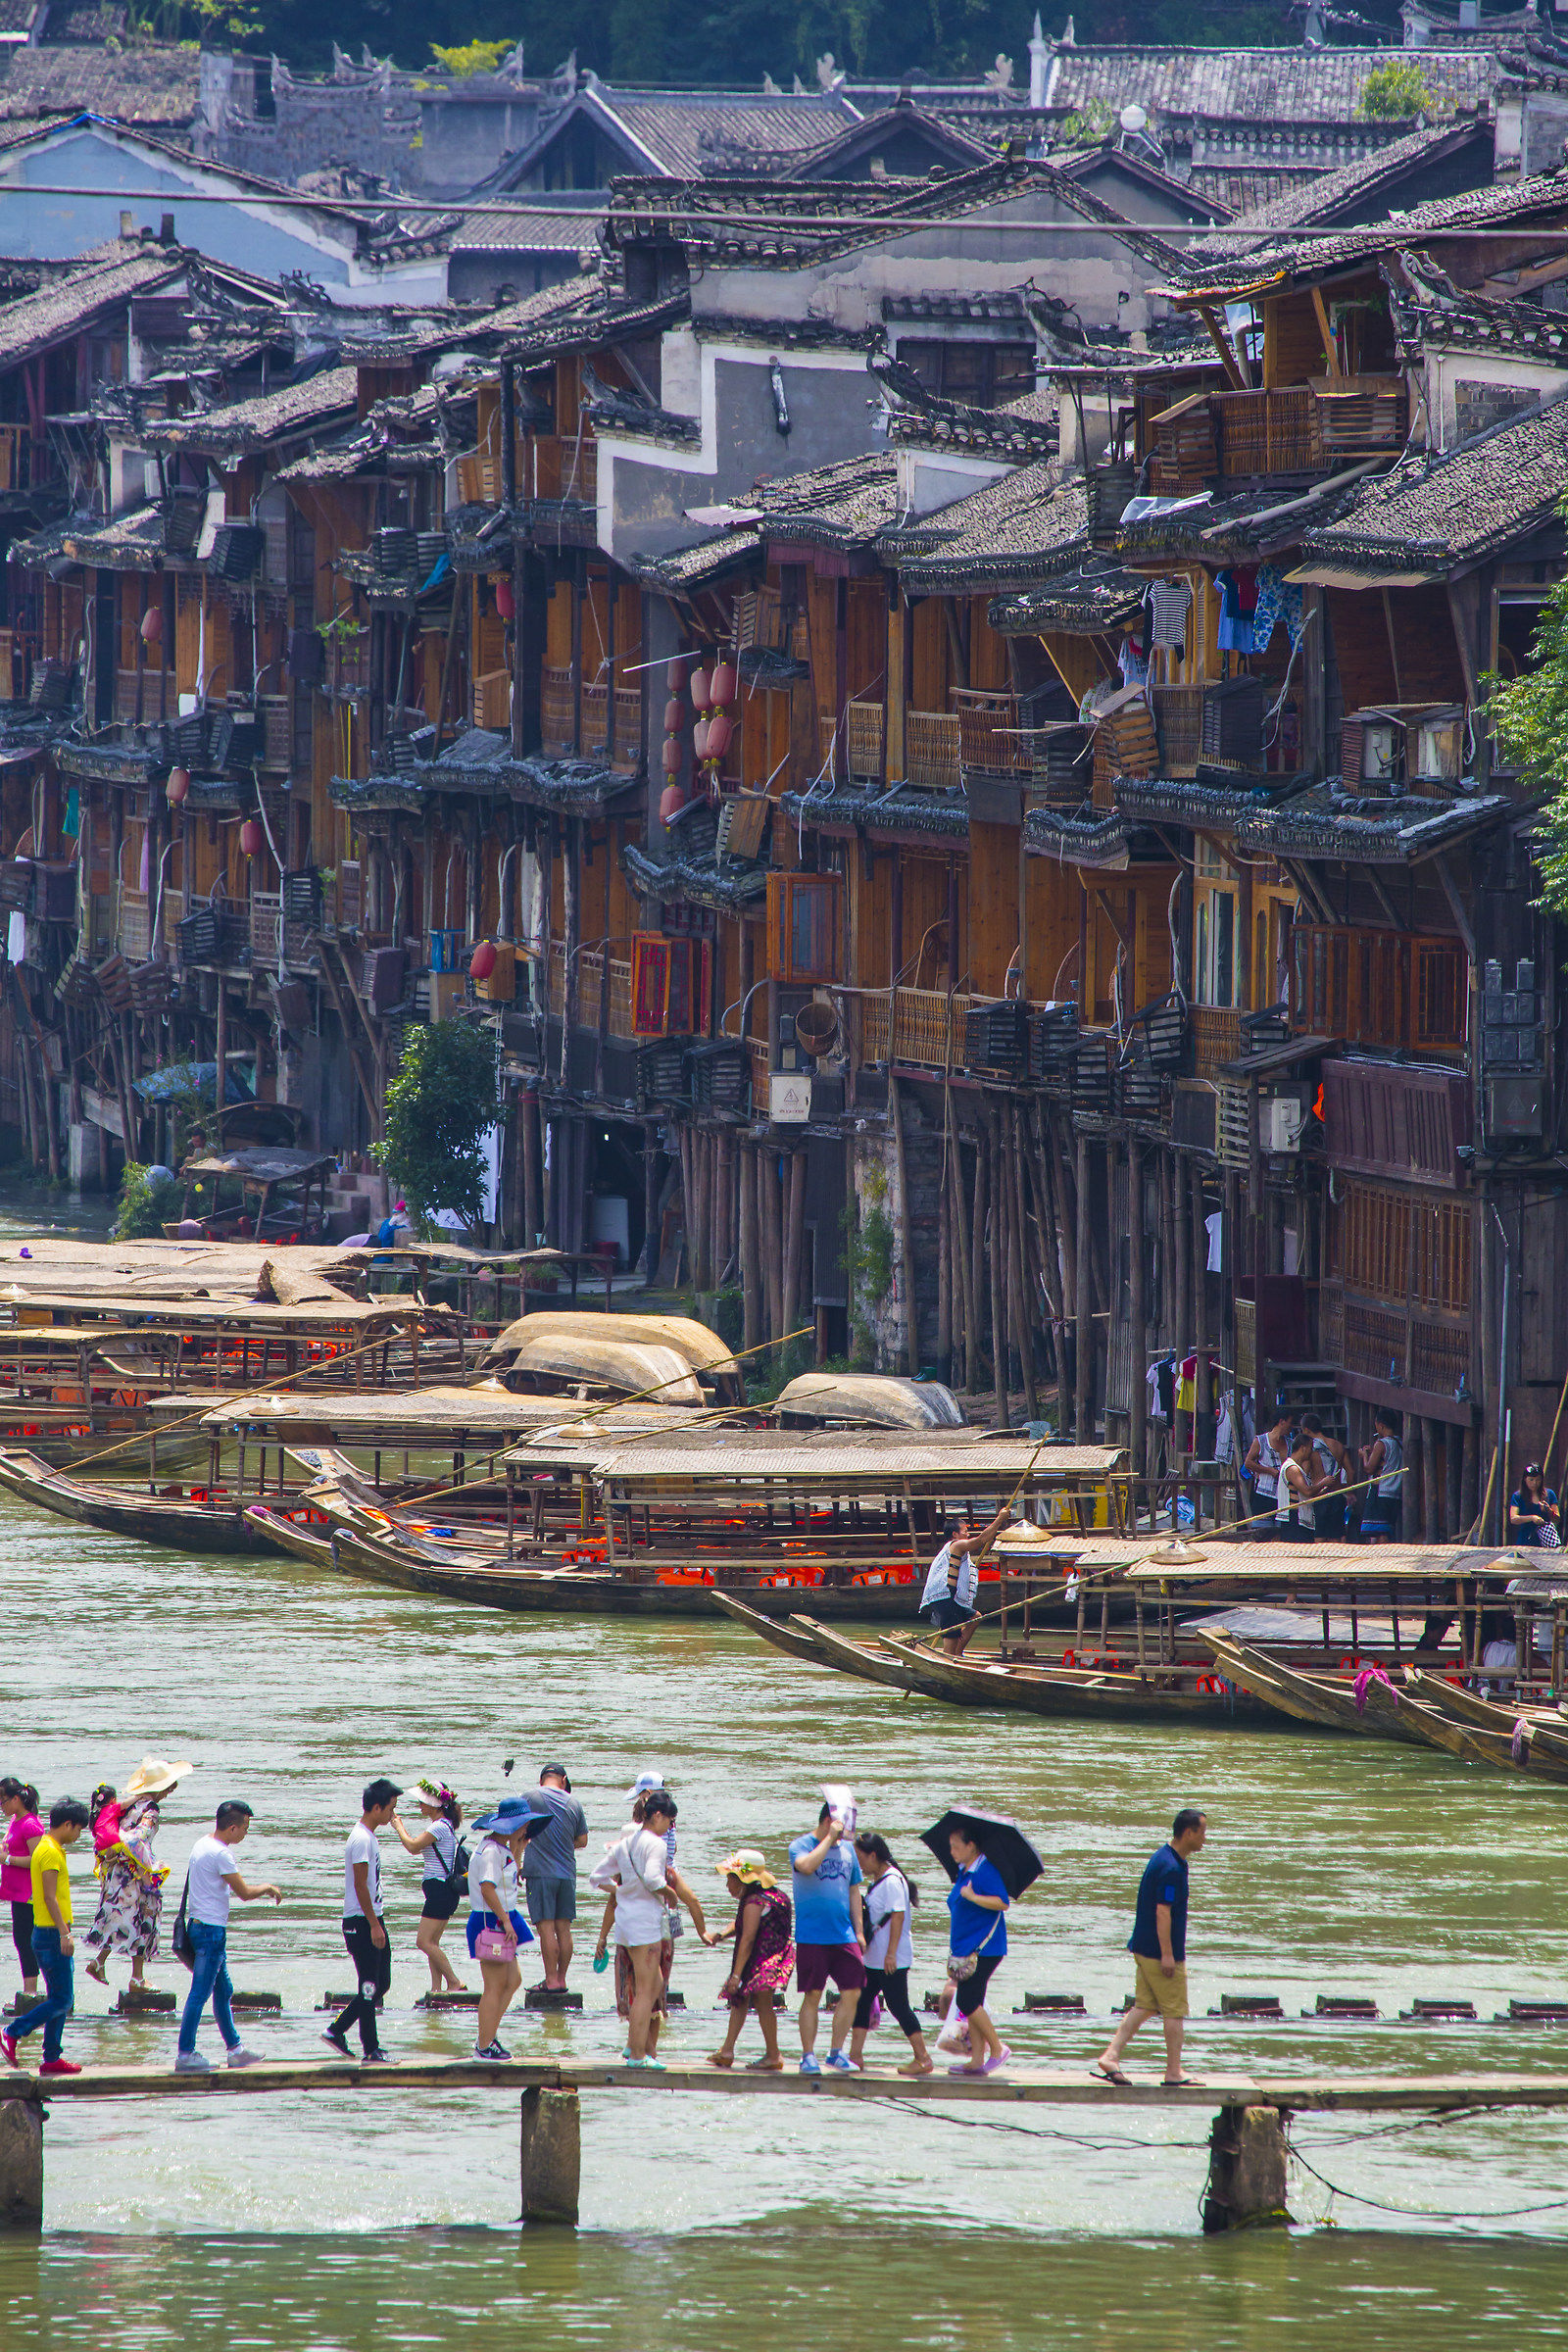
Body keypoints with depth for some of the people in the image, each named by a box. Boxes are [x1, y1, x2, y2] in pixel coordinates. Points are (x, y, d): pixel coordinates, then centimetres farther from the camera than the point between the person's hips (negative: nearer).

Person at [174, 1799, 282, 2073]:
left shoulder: (202, 1845, 12)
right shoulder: (219, 1854, -18)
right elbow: (245, 1893, -15)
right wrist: (268, 1888, 2)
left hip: (199, 1925, 10)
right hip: (211, 1928, -10)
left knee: (223, 1991, 18)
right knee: (200, 1993, -7)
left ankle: (235, 2048, 25)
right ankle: (185, 2053, -6)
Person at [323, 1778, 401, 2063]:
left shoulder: (368, 1836, 15)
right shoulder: (361, 1840, -16)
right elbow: (360, 1885, -20)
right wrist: (374, 1925, -20)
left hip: (371, 1919, 10)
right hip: (361, 1922, -10)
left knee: (381, 1983, 13)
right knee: (369, 1987, -6)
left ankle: (336, 2031, 19)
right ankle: (370, 2050, -1)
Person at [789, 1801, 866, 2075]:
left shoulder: (847, 1849, 15)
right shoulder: (801, 1845, -3)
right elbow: (807, 1865, -26)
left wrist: (859, 1930, 13)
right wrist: (830, 1838, -19)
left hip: (845, 1936, 5)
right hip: (812, 1936, -5)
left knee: (852, 1993, -1)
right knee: (812, 1996, -2)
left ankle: (836, 2052, 11)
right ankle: (808, 2055, 5)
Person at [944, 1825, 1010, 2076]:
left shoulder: (986, 1871, -12)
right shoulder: (963, 1873, 15)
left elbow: (1002, 1903, -22)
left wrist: (973, 1897, -28)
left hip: (984, 1949, -9)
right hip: (966, 1949, 9)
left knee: (967, 2002, -13)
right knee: (969, 2003, 7)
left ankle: (997, 2048, -2)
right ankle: (977, 2059, 9)